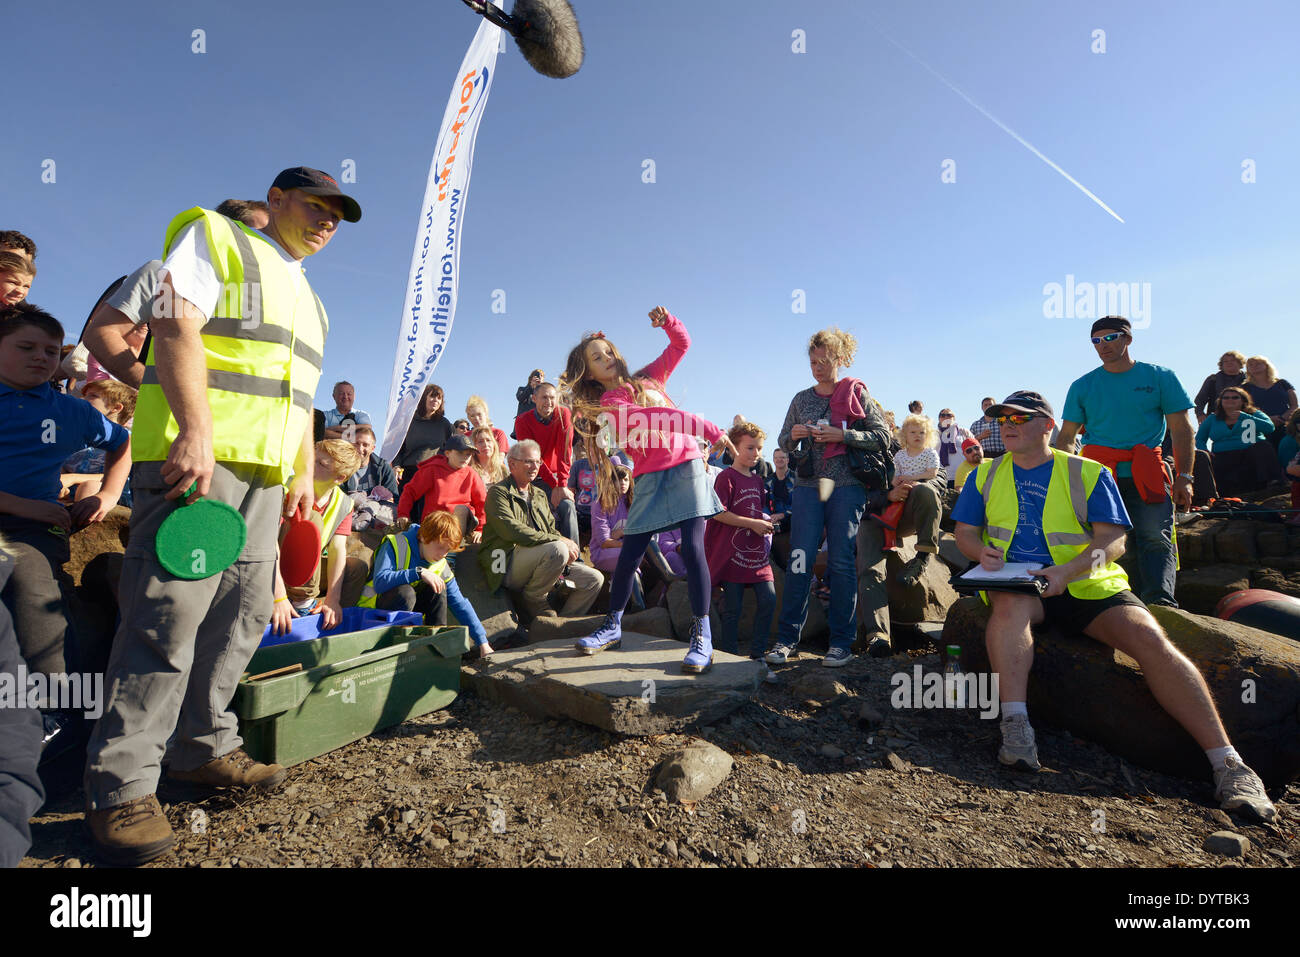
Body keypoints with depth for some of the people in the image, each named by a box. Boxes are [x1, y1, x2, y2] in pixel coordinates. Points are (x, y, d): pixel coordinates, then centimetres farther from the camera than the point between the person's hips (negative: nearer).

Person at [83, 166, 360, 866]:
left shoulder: (309, 300, 27)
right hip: (192, 450, -8)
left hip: (265, 468, 8)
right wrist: (196, 431, -22)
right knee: (170, 611, -10)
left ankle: (201, 748, 22)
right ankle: (121, 786, 1)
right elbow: (177, 327, -10)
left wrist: (304, 474, 16)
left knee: (243, 611, 8)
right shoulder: (214, 236, 5)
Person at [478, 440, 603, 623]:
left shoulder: (540, 495, 23)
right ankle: (531, 601, -10)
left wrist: (566, 544, -6)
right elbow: (512, 531, -18)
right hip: (508, 565, -7)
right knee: (557, 549, -33)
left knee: (594, 579, -4)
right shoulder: (498, 492, -3)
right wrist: (560, 541, -21)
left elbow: (552, 530, 20)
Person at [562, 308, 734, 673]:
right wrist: (709, 429, -22)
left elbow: (681, 344, 17)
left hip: (686, 466, 1)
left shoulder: (647, 378, 14)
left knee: (692, 548, -12)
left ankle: (702, 635, -8)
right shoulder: (608, 404, -2)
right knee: (629, 555, 1)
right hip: (650, 478, -1)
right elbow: (656, 418, -14)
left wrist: (667, 320, -3)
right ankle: (612, 627, 20)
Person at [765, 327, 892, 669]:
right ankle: (787, 638, 1)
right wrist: (794, 436, -6)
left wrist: (841, 435, -13)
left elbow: (882, 437, -1)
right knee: (799, 560, -4)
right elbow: (783, 442, 17)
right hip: (808, 486, 2)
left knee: (841, 561, -1)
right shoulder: (801, 399, 13)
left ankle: (841, 641, 7)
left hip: (846, 486, -2)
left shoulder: (857, 393, 5)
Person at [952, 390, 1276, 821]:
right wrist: (982, 551, -14)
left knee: (1150, 638, -25)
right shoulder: (986, 475, 13)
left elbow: (1113, 539, -1)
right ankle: (1015, 728, -39)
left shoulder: (1089, 473, 7)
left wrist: (1067, 571, -21)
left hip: (1087, 584, 0)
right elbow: (965, 531, 11)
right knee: (1010, 605, -36)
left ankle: (1229, 764, -19)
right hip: (1016, 583, 0)